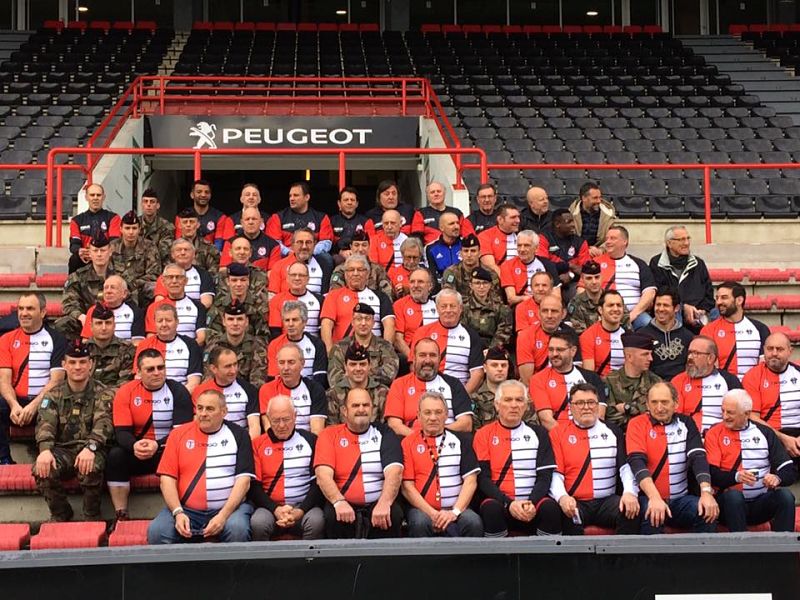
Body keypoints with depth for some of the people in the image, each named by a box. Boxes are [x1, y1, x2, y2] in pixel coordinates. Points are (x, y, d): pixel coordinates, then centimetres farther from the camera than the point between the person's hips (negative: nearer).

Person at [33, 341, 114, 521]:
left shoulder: (102, 394, 3)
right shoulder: (54, 394, 11)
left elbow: (103, 424, -14)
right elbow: (45, 423, -6)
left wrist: (90, 447, -36)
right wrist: (45, 449, -29)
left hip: (91, 450, -2)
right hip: (62, 449, 3)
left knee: (90, 469, -36)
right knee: (42, 469, -29)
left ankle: (92, 516, -9)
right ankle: (60, 514, -1)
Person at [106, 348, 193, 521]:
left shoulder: (178, 392, -4)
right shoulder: (125, 392, 0)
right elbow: (122, 431, -7)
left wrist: (157, 445, -30)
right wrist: (134, 446, -31)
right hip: (137, 452, 2)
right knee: (115, 455, -27)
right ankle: (121, 515, -19)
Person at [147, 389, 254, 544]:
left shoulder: (238, 435, 7)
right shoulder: (179, 434, 11)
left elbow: (244, 479, -2)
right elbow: (167, 478, 5)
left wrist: (223, 515, -15)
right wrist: (178, 513, -11)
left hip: (229, 508, -1)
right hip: (186, 510, 2)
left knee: (238, 529, -33)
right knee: (156, 531, -26)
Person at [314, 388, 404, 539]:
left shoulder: (384, 434, 7)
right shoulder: (329, 435, 7)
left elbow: (394, 471, -8)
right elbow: (323, 474, -8)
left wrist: (384, 503, -27)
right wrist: (339, 502, -26)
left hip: (378, 505, 0)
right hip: (344, 506, 0)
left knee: (394, 515, -29)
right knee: (331, 515, -30)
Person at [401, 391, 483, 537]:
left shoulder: (460, 440, 13)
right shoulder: (408, 443, 7)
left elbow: (470, 480, 5)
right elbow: (407, 486, 0)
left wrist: (455, 512, -10)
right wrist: (432, 513, -12)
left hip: (456, 509, 1)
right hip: (422, 509, -1)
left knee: (474, 523, -29)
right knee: (420, 523, -34)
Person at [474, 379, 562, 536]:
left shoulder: (539, 433, 14)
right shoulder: (484, 434, 8)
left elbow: (545, 475, 5)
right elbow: (483, 478, -1)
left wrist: (532, 503, -14)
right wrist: (509, 503, -15)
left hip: (532, 502, 1)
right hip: (498, 501, -1)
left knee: (551, 507, -30)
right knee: (491, 508, -34)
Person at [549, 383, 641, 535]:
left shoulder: (613, 432, 15)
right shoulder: (558, 434, 9)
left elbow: (626, 466, 6)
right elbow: (555, 472, 0)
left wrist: (630, 492, -14)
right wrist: (562, 497, -20)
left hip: (607, 501, 2)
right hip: (574, 502, -2)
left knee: (631, 511, -27)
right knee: (569, 517, -35)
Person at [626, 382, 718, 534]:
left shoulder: (686, 423, 9)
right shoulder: (637, 424, -1)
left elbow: (698, 456, -4)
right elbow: (637, 461, -15)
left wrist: (706, 491, -23)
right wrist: (654, 497, -31)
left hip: (681, 499, 3)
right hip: (649, 497, -3)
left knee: (708, 511, -23)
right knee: (652, 515, -34)